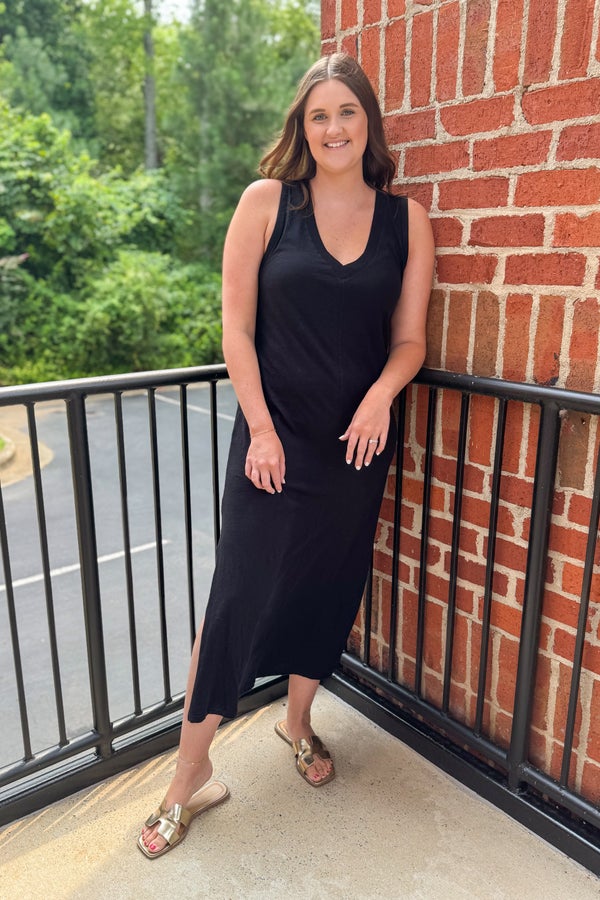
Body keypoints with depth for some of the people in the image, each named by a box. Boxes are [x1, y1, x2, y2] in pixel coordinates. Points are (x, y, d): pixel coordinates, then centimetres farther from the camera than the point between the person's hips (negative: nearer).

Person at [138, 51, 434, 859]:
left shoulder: (407, 220, 4)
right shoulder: (267, 201, -2)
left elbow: (409, 339, 5)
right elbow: (236, 326, -5)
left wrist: (381, 393, -15)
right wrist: (260, 428, -11)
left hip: (357, 443, 3)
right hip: (275, 437, -3)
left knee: (329, 589, 14)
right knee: (241, 596, -2)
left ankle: (298, 724, 40)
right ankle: (192, 776, 17)